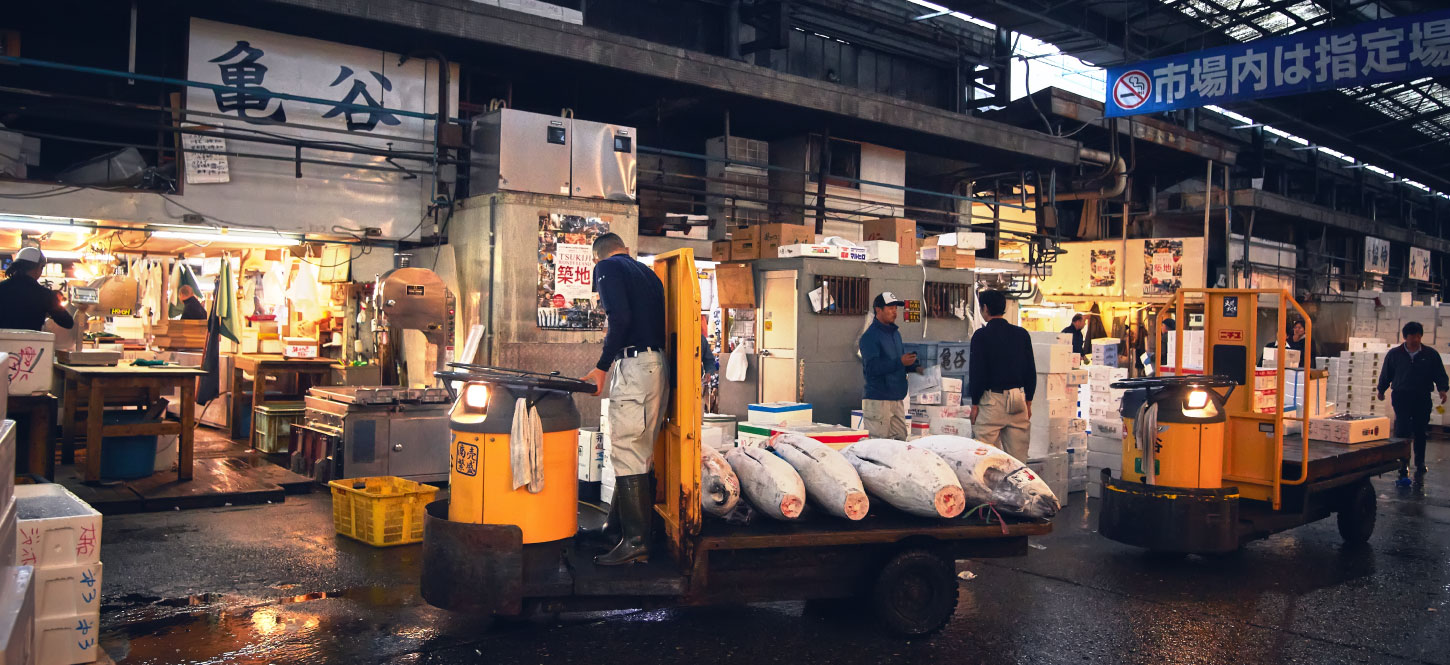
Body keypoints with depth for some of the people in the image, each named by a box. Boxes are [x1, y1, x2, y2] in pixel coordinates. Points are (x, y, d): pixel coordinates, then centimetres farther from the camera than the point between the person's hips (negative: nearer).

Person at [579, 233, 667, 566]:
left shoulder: (606, 268, 1)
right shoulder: (648, 272, 24)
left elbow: (619, 317, -15)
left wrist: (602, 366, -11)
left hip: (634, 362, -8)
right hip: (659, 364, 8)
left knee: (626, 451, -8)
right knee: (644, 454, 11)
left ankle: (634, 541, -9)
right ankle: (644, 534, 15)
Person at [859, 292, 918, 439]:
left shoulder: (895, 333, 17)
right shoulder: (870, 336, -10)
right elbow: (872, 367, -21)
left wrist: (914, 367, 4)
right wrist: (900, 362, -27)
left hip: (897, 398, 8)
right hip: (878, 399, -8)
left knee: (901, 439, 8)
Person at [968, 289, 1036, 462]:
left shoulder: (981, 336, -6)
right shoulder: (1022, 334, 8)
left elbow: (976, 371, -8)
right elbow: (1031, 371, 10)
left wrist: (975, 404, -2)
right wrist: (1028, 402, 17)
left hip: (992, 399, -5)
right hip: (1019, 401, 5)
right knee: (1018, 458, 8)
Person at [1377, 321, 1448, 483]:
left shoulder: (1430, 354, 4)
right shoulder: (1394, 354, 3)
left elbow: (1440, 374, 6)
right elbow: (1386, 374, 13)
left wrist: (1442, 389, -8)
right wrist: (1381, 390, 17)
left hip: (1422, 398, 1)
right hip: (1401, 398, -1)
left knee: (1420, 432, 9)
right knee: (1402, 432, -7)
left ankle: (1420, 464, 25)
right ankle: (1403, 466, -4)